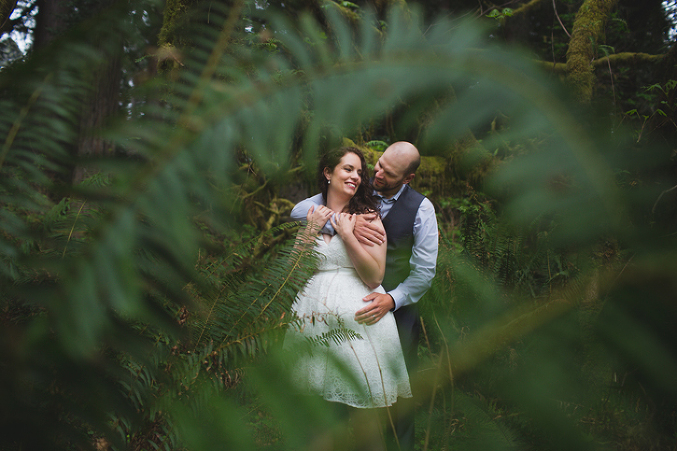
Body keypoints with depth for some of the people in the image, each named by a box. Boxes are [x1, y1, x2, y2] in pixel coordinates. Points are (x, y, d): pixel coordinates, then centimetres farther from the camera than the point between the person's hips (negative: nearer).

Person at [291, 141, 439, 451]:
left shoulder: (421, 209, -11)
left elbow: (425, 271, -12)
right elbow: (299, 211, -16)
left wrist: (391, 299, -29)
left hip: (398, 306, -1)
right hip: (353, 301, 1)